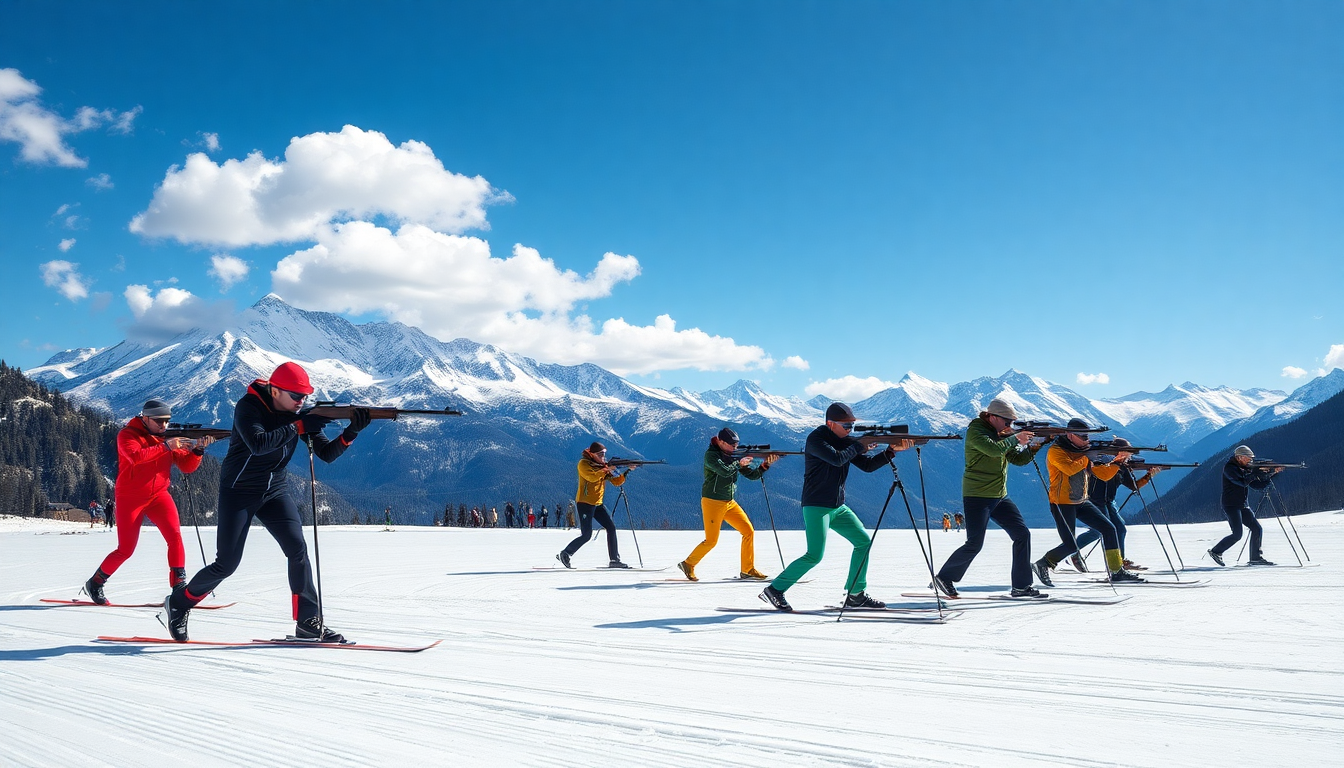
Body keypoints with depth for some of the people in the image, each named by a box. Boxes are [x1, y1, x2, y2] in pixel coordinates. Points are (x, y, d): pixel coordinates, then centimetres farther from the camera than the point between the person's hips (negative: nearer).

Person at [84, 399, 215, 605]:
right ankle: (94, 584, 26)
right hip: (130, 498, -3)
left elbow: (187, 466, -1)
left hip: (158, 495, 3)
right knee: (125, 550, 2)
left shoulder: (169, 437, 4)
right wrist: (165, 446, -34)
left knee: (174, 535, -19)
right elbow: (136, 456, -30)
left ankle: (179, 585, -15)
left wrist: (197, 449, -19)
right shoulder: (127, 434, -9)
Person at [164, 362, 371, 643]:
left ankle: (308, 623, -8)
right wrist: (298, 427, -35)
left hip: (276, 491, 5)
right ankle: (178, 603, 23)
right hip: (239, 492, -4)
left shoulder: (298, 415, -3)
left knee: (298, 549, -13)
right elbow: (258, 444, -35)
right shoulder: (247, 407, -17)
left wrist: (351, 432, -24)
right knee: (227, 563, -4)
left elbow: (327, 454, -7)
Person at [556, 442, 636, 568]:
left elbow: (617, 481, 8)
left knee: (611, 528, -3)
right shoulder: (584, 464, -7)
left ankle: (614, 560, 0)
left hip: (598, 503, 7)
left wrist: (628, 471, -4)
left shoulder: (603, 465, 13)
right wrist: (606, 470, -24)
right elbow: (592, 477, -25)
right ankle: (565, 554, 6)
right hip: (585, 503, -7)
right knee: (586, 535, -11)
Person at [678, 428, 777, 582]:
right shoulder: (711, 455, -11)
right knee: (711, 540, -6)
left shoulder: (733, 456, 9)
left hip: (730, 503, 7)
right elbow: (724, 471, -28)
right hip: (712, 502, -7)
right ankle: (688, 564, 13)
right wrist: (739, 463, -14)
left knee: (748, 531, -1)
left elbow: (752, 475, 8)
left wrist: (765, 464, -6)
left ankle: (747, 570, 6)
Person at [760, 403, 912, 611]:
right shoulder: (816, 439, -12)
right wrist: (860, 446, -13)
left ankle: (856, 595, 11)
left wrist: (891, 450, -5)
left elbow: (868, 465, 7)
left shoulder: (845, 441, 10)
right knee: (815, 555, -15)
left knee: (864, 541, 4)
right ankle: (774, 590, -5)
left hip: (838, 507, 8)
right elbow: (837, 459, -26)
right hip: (816, 506, -8)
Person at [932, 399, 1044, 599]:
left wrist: (1034, 447, -6)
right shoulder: (975, 431, -12)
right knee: (974, 544, -9)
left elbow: (1018, 459, 11)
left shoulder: (1002, 434, 12)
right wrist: (1015, 438, -16)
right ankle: (943, 578, 9)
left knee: (1023, 534, 1)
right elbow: (994, 449, -29)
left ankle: (1022, 586, 8)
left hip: (1000, 496, 8)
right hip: (977, 497, -8)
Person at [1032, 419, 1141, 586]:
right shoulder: (1056, 451, -12)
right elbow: (1070, 469, -29)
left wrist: (1117, 461, -8)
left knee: (1109, 529, -1)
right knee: (1070, 546, -12)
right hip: (1063, 503, -7)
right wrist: (1087, 457, -16)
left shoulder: (1084, 452, 9)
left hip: (1082, 502, 7)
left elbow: (1104, 475, 7)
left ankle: (1117, 571, 7)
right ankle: (1042, 565, 9)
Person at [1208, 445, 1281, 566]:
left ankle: (1256, 557, 6)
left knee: (1257, 529, -1)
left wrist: (1272, 473, 2)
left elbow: (1259, 485, 11)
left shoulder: (1245, 469, 15)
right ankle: (1216, 551, 0)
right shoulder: (1229, 468, -10)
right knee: (1237, 534, -14)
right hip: (1231, 505, -8)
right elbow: (1242, 481, -25)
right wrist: (1256, 472, -21)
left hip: (1243, 505, 8)